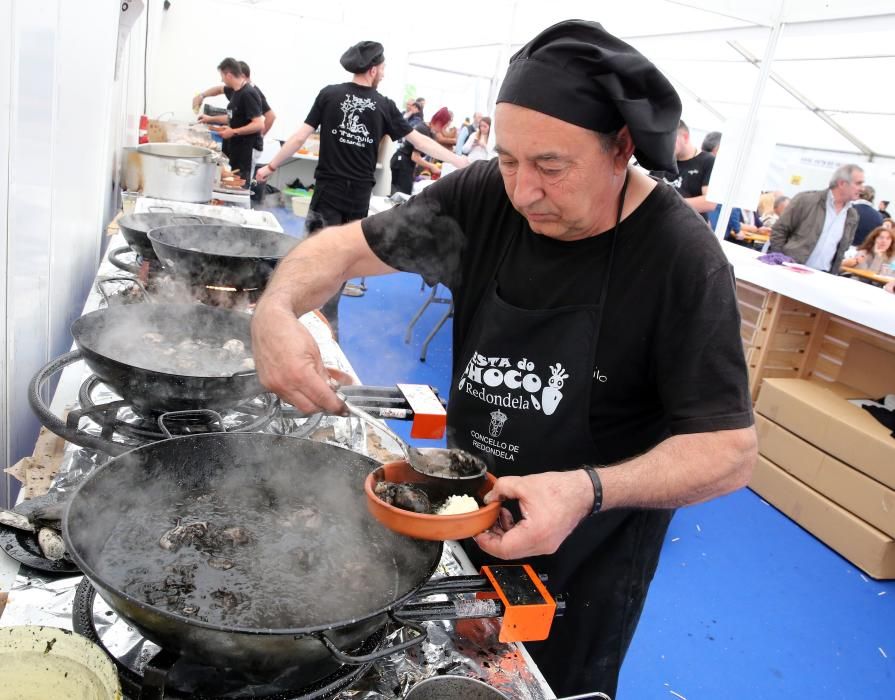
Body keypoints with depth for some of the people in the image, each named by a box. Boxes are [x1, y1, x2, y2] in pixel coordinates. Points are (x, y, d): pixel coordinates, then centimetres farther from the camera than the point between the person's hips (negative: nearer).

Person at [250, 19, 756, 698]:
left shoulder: (682, 257, -24)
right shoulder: (483, 198, -13)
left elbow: (730, 449, -22)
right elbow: (347, 246, -7)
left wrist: (590, 490, -38)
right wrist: (276, 308, -28)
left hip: (586, 562, -3)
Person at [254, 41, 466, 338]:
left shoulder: (329, 94, -1)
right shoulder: (384, 106, 0)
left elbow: (300, 137, -2)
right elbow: (420, 141, 3)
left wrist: (271, 166, 8)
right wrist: (461, 162, 10)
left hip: (328, 192, -1)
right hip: (359, 197, 1)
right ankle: (327, 326, 19)